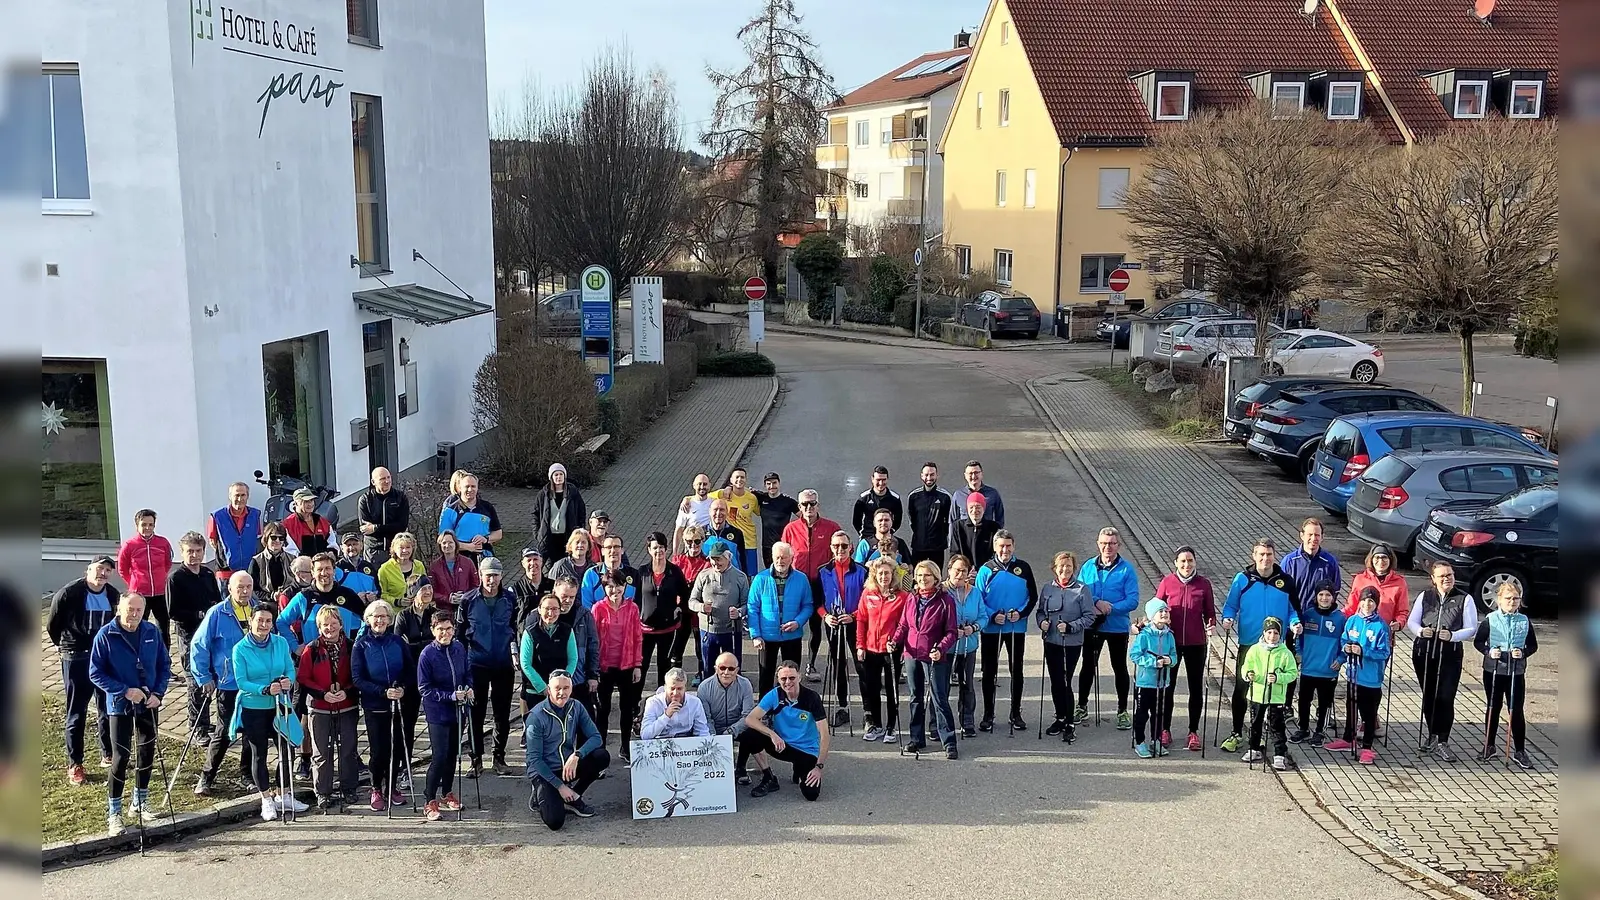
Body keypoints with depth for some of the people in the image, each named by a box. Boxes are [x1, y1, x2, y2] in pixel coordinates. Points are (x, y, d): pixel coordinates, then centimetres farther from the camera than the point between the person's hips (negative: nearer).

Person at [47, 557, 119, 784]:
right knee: (77, 714, 3)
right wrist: (64, 646, 11)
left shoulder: (113, 595, -2)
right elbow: (52, 624, 0)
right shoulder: (68, 593, -14)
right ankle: (74, 765, 11)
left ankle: (108, 756, 26)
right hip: (76, 660, -4)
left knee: (108, 710, 12)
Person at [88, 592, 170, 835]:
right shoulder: (105, 636, -13)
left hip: (148, 704, 4)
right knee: (121, 757, -5)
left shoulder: (152, 632, -2)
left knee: (147, 752, 14)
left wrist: (158, 693, -7)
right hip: (120, 705, -4)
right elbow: (95, 673, -11)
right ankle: (114, 813, 7)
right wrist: (125, 691, -19)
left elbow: (165, 664, 6)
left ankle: (140, 803, 32)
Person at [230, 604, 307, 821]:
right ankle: (266, 800, 18)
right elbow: (241, 682, -13)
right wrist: (265, 690, -28)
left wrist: (288, 681, -20)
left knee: (287, 748, 4)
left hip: (278, 705, 3)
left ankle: (282, 795, 22)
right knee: (259, 753, 6)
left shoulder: (281, 643, 0)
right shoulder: (241, 649, -10)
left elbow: (290, 669, 3)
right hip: (253, 708, -3)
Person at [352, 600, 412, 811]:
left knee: (397, 747, 4)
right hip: (374, 706, -2)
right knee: (378, 749, -1)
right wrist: (383, 692, -19)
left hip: (399, 704, 2)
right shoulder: (361, 646, -3)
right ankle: (377, 789, 19)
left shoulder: (398, 642, 3)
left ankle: (391, 787, 24)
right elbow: (357, 679, -8)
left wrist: (404, 689, -15)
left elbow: (410, 671, 5)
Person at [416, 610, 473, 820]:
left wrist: (469, 688, -5)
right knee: (439, 756, -9)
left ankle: (447, 794, 31)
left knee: (453, 754, 16)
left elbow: (468, 673, 14)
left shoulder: (459, 648, -2)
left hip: (457, 710, 5)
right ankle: (430, 801, 3)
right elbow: (424, 689, -13)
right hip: (437, 712, -5)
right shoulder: (427, 654, -16)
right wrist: (451, 696, -20)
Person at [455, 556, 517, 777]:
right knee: (476, 712, 4)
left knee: (503, 713, 8)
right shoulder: (468, 600, -3)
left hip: (504, 665, 1)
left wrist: (515, 651, 1)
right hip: (476, 665, -1)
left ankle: (499, 757, 20)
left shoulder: (510, 600, 0)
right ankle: (476, 758, 14)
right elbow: (459, 633, 4)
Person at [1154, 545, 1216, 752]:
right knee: (1167, 686, 8)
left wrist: (1211, 626, -14)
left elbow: (1209, 612, 5)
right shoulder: (1167, 582, -4)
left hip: (1196, 643, 0)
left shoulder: (1203, 584, -3)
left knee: (1196, 688, 9)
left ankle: (1193, 732, 22)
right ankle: (1165, 730, 22)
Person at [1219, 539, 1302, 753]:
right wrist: (1227, 619, -17)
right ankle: (1236, 734, 14)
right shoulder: (1242, 579, -2)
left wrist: (1295, 622, -11)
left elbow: (1293, 609, 8)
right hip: (1248, 643, -1)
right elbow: (1230, 606, 3)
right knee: (1241, 689, 2)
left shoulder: (1285, 582, 2)